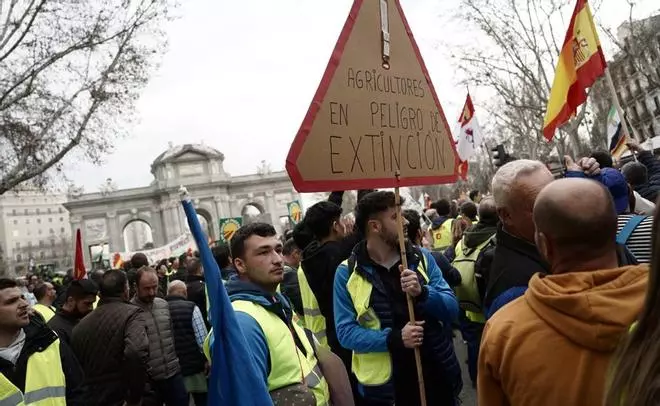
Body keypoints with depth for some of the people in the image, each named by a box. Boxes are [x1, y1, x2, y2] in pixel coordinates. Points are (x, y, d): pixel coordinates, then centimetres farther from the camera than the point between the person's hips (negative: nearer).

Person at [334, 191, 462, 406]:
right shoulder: (347, 273, -8)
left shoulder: (422, 257, 1)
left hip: (438, 373, 3)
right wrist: (393, 339, -23)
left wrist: (423, 293, -21)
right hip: (385, 384, -2)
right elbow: (345, 332, -10)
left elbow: (452, 309, -2)